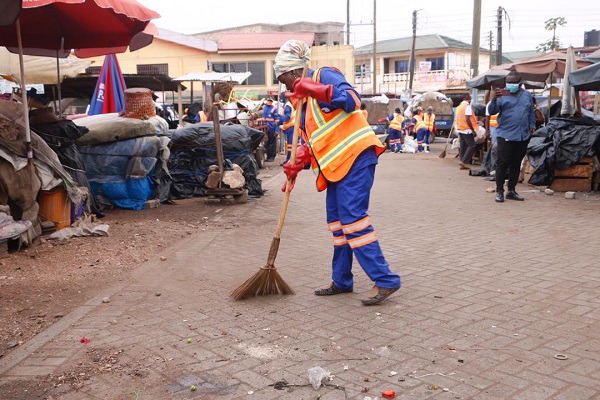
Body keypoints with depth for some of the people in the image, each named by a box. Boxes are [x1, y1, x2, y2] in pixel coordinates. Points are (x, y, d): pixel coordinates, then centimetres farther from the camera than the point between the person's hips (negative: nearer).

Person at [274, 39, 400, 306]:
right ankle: (342, 281, 20)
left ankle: (385, 280, -10)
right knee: (337, 219, 11)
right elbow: (310, 141, 20)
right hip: (336, 164, 10)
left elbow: (352, 99, -20)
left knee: (352, 217, -14)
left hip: (355, 155, -10)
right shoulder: (305, 102, 22)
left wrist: (314, 89, -26)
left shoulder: (324, 75, -3)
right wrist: (297, 164, 3)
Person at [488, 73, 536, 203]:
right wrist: (493, 100, -28)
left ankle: (511, 190, 18)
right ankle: (499, 191, 3)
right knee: (503, 163, -5)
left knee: (516, 164, 10)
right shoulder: (502, 95, -1)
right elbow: (492, 111, -11)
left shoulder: (527, 95, 12)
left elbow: (532, 113, 19)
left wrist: (531, 126, 13)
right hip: (505, 135, -4)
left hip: (523, 136, 4)